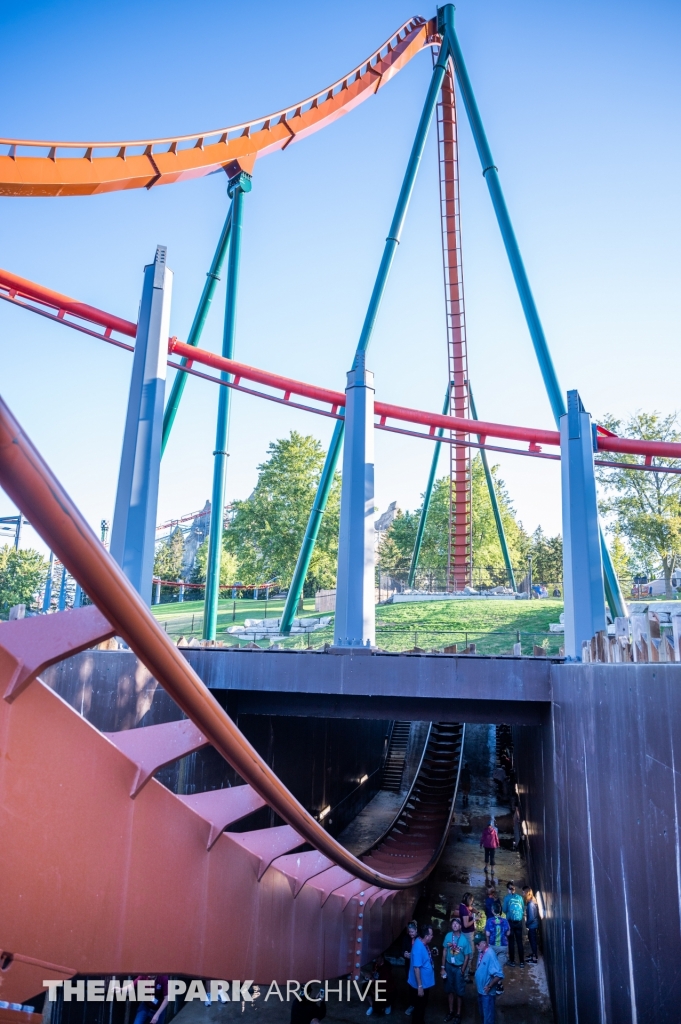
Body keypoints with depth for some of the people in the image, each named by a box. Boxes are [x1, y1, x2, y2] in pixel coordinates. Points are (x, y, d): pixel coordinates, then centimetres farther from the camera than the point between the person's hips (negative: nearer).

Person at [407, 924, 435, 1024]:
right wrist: (420, 986, -26)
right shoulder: (418, 948, -32)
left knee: (423, 1004, 24)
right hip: (422, 984, -9)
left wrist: (432, 953, 3)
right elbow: (416, 968, -29)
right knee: (419, 1006, 9)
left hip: (426, 982, 9)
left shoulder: (423, 943, -2)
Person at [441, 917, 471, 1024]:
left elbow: (467, 956, -11)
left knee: (459, 992, 12)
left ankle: (458, 1014, 30)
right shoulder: (448, 936, -14)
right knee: (450, 990, 17)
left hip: (459, 967, -2)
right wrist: (443, 967, -1)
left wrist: (462, 971, -9)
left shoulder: (464, 939, -20)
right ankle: (451, 1011, 35)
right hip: (449, 966, 2)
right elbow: (444, 951, -3)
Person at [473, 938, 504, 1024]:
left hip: (487, 992, -8)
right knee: (483, 1013, 25)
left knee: (488, 1015, 9)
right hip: (480, 990, 8)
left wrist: (489, 986, -23)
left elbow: (499, 975, -31)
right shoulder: (481, 952, -2)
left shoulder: (490, 954, -30)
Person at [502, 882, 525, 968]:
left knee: (511, 942, 6)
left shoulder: (507, 898, -7)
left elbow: (505, 910, -7)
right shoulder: (520, 897, -1)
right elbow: (523, 909, 5)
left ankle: (512, 961, 10)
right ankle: (522, 962, 13)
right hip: (519, 922, 2)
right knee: (520, 942, 10)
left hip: (511, 922, -2)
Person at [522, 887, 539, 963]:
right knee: (532, 940, 20)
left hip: (532, 925, -9)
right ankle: (534, 955, 33)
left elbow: (531, 917, -25)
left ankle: (534, 958, 11)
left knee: (532, 941, 2)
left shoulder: (530, 903, -26)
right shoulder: (532, 901, 3)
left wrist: (527, 924, -10)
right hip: (534, 925, 9)